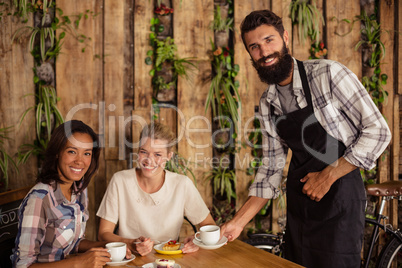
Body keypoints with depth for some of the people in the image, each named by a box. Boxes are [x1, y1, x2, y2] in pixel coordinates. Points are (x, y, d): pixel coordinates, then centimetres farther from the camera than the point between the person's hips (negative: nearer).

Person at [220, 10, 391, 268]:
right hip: (299, 203, 5)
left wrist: (327, 176, -14)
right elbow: (272, 167, 6)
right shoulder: (267, 103, 4)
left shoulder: (328, 74, -14)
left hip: (339, 199, -5)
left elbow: (377, 131, -13)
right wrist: (238, 222, 0)